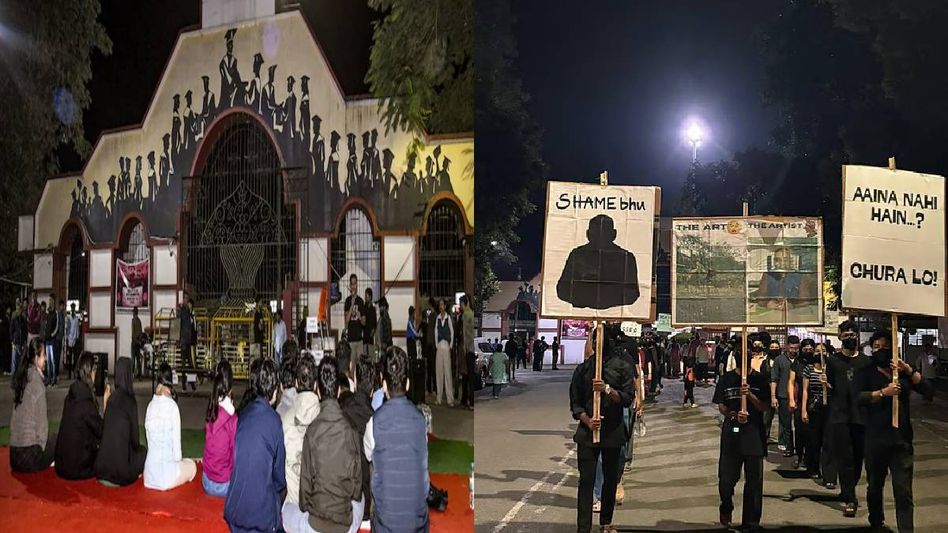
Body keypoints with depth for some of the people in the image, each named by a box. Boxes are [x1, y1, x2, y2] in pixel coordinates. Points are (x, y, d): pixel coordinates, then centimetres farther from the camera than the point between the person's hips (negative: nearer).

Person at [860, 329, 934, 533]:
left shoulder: (904, 373, 7)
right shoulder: (867, 373, 1)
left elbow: (929, 393, -5)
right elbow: (859, 398, -14)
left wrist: (910, 371, -15)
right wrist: (883, 392, -29)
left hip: (902, 439, 0)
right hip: (875, 439, 0)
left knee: (904, 492, -6)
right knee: (874, 487, 16)